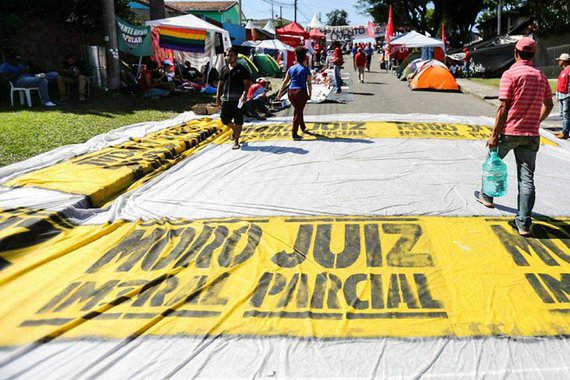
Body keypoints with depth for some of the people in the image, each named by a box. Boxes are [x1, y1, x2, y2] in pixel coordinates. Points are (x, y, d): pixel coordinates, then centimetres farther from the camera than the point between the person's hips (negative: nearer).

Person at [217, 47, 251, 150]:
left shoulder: (241, 69, 0)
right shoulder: (224, 69, 13)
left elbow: (247, 83, -6)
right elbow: (220, 83, 18)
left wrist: (244, 94, -21)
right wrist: (218, 96, 11)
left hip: (238, 99, -4)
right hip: (226, 99, 5)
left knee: (238, 121, -2)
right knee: (224, 119, 5)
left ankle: (236, 142, 7)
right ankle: (234, 129, 36)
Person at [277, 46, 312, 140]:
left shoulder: (291, 68, 10)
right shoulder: (306, 69, -3)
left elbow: (285, 81, 8)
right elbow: (309, 83, -4)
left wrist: (280, 92, 9)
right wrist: (310, 94, 8)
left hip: (291, 92, 5)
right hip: (301, 92, -5)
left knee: (298, 110, 23)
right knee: (298, 112, 0)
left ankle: (303, 127, 39)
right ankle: (294, 133, -3)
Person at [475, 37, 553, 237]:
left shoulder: (510, 74, -9)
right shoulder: (541, 76, 9)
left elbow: (503, 108, -15)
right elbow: (548, 105, 16)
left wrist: (494, 134, -12)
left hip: (509, 132, -4)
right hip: (531, 135, 4)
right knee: (527, 179, 1)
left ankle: (487, 196, 41)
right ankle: (523, 223, -1)